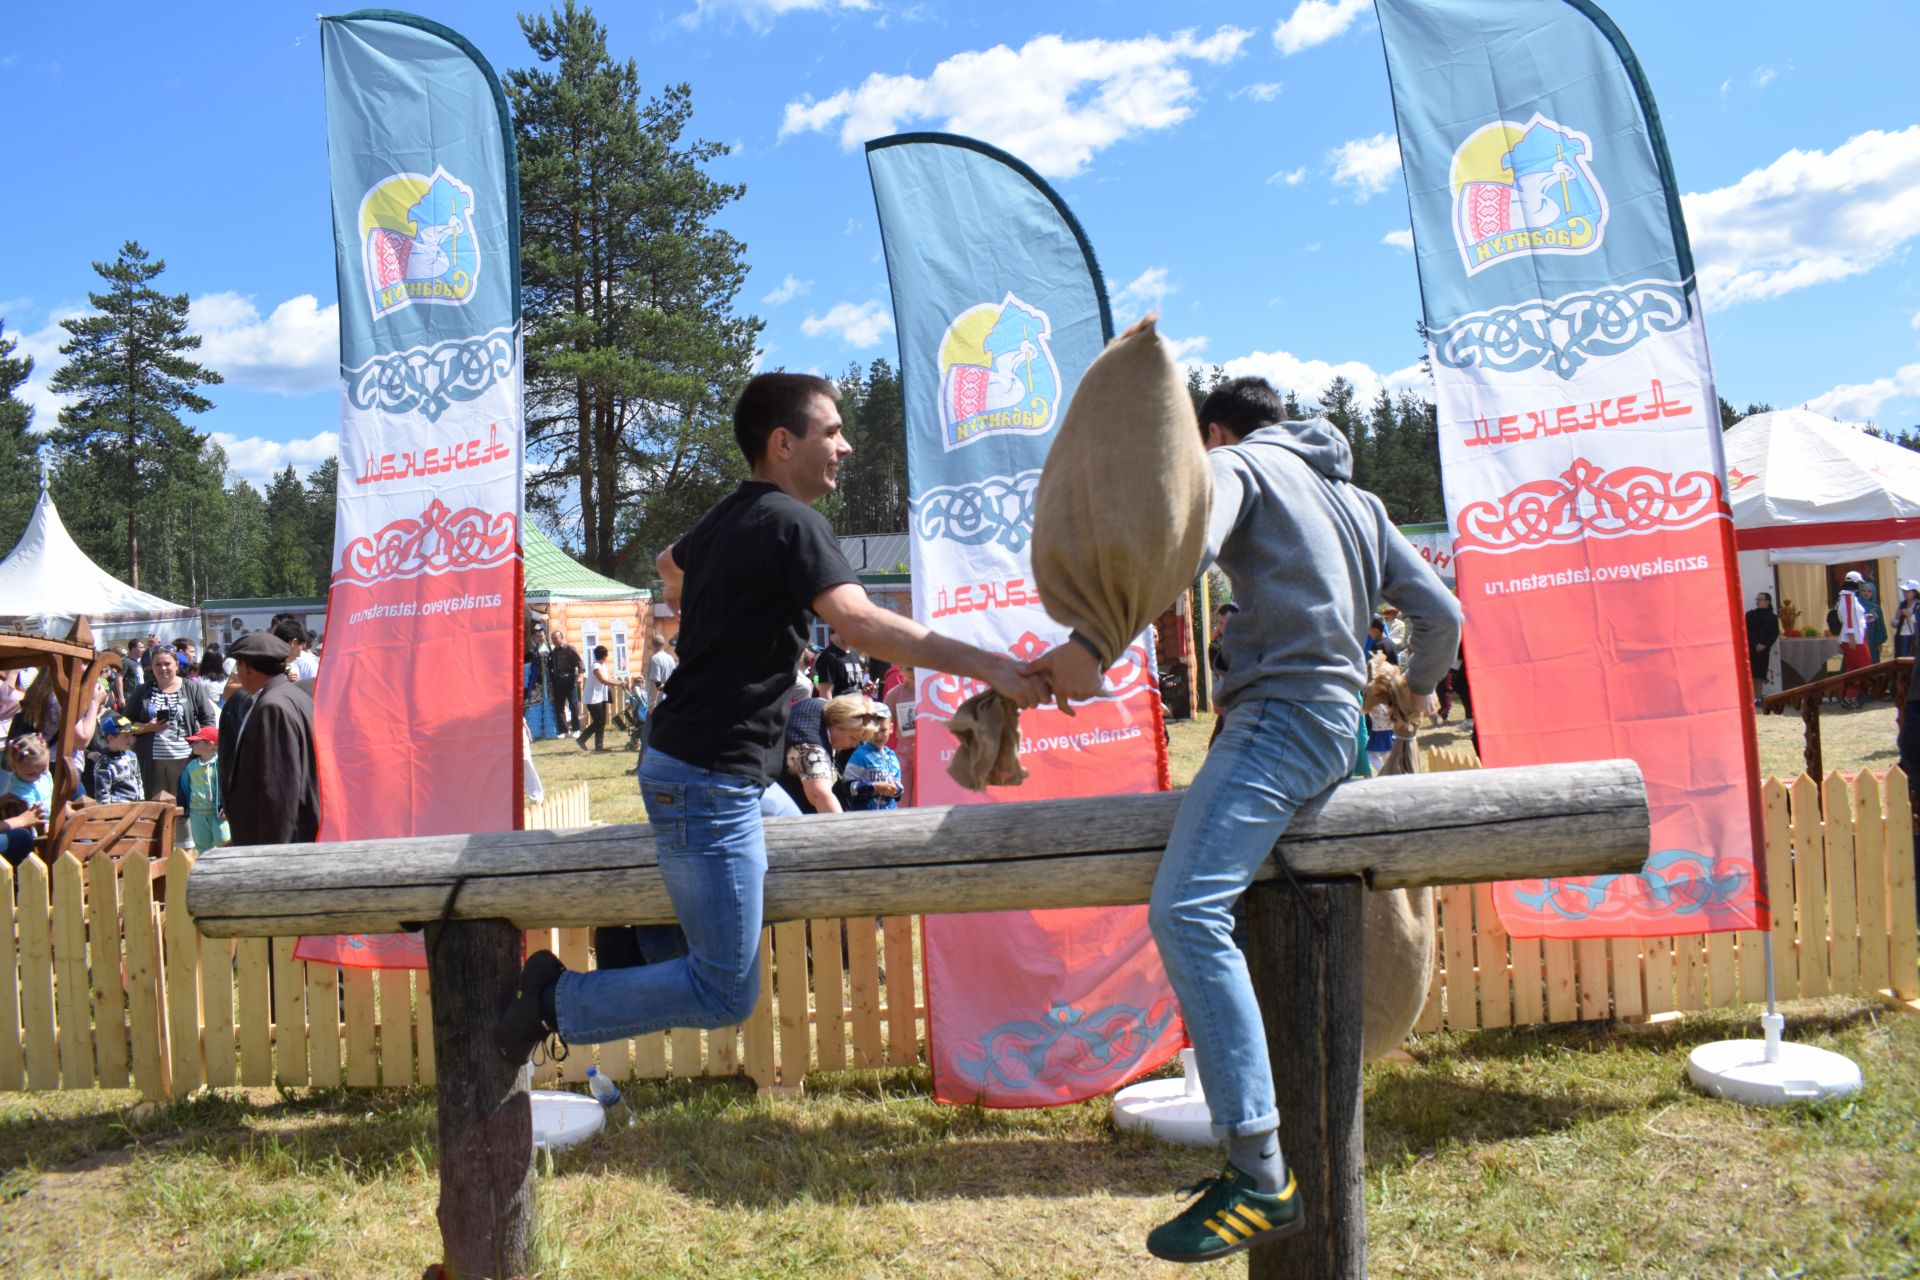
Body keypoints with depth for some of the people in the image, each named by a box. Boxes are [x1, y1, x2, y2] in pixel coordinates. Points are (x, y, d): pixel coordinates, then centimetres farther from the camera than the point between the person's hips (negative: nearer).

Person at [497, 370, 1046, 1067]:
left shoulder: (726, 517, 12)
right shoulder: (792, 522, -16)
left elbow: (668, 564, 35)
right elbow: (862, 624, -31)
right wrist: (986, 664, -33)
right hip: (709, 781, -10)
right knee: (725, 995, -2)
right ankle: (558, 1001, 8)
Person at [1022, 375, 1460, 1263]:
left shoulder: (1234, 464, 6)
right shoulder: (1354, 497, 29)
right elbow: (1439, 613, 28)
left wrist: (1087, 646, -22)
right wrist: (1419, 690, 47)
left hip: (1280, 714, -9)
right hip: (1336, 723, 10)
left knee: (1186, 909, -22)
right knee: (1217, 910, 12)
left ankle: (1261, 1178, -28)